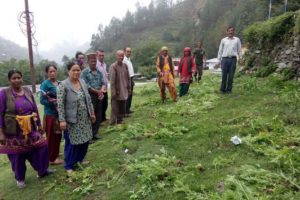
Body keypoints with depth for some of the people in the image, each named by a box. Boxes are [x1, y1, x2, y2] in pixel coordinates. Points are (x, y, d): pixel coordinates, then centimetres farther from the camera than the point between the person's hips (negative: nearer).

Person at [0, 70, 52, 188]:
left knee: (41, 147, 5)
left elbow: (35, 109, 9)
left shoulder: (28, 92, 3)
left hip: (30, 129, 4)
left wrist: (39, 125, 11)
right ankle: (20, 178, 33)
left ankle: (42, 171, 28)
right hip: (14, 131, -3)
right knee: (17, 155, 10)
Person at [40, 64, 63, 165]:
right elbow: (42, 100, -16)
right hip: (50, 114, -6)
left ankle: (55, 154, 34)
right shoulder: (45, 84, -11)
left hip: (59, 113, 7)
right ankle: (52, 158, 17)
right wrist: (54, 101, -25)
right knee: (51, 137, 4)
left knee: (58, 136, 17)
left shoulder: (59, 83, 7)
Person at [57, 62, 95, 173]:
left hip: (85, 118, 6)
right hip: (72, 119, -6)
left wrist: (92, 113, 12)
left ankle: (80, 159, 35)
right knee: (72, 143, 4)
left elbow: (88, 99, 12)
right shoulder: (63, 85, -13)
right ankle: (68, 166, 22)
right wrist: (62, 120, -18)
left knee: (85, 140, 14)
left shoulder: (83, 82, 6)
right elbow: (60, 104, -15)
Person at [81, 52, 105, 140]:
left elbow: (103, 83, 9)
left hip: (99, 96, 6)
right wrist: (97, 91, -11)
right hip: (90, 96, -5)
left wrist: (101, 91, -11)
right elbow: (86, 86, -13)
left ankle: (95, 133, 22)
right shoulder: (85, 72, -7)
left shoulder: (99, 72, 10)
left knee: (98, 115, 9)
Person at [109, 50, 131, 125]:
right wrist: (113, 92, -16)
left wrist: (129, 89, 11)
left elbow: (128, 78, 13)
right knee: (115, 109, 1)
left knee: (122, 109, 15)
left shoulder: (125, 66, 7)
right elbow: (112, 80, -14)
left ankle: (120, 122, 29)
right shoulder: (113, 66, -11)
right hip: (117, 92, -6)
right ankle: (113, 123, 11)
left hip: (124, 92, 6)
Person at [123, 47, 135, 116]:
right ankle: (125, 111, -2)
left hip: (131, 79, 10)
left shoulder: (129, 59, 16)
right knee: (127, 95, -8)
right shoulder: (124, 60, -14)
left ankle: (128, 109, 26)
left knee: (130, 95, 15)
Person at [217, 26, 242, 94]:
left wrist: (240, 58, 7)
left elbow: (239, 50, 14)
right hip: (225, 59, 0)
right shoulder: (223, 40, 12)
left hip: (233, 59, 0)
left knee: (231, 75, 1)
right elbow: (220, 50, 13)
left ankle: (229, 89, 10)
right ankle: (222, 89, 7)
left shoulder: (237, 40, 12)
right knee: (224, 75, -2)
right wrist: (219, 60, 9)